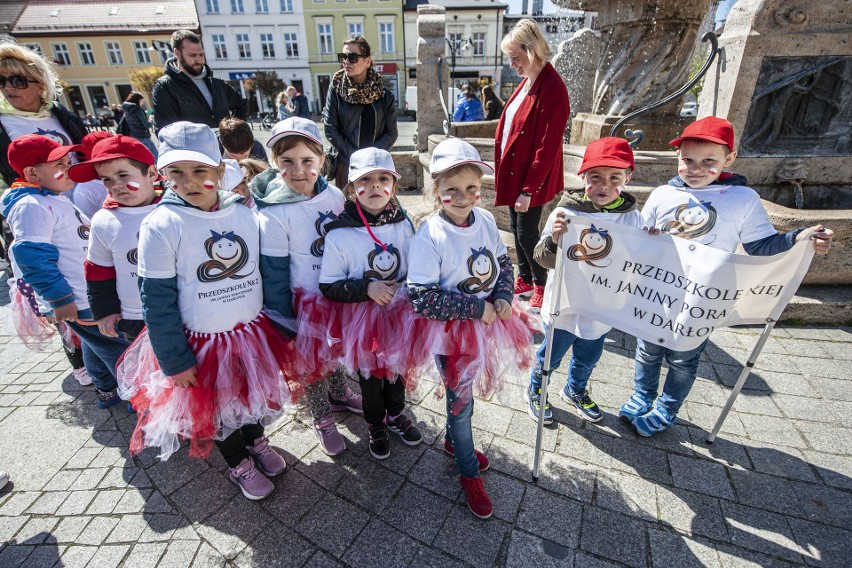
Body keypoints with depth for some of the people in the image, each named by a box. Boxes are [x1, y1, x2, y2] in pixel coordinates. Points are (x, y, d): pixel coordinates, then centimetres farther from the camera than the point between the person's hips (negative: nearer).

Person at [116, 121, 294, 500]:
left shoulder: (244, 213, -8)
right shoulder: (160, 226, -17)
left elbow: (269, 273, 0)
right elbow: (157, 302, -13)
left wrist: (282, 325, 1)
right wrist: (175, 362, -11)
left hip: (253, 332, 3)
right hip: (202, 343, -2)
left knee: (255, 394, 24)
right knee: (216, 406, 20)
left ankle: (257, 441, 55)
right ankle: (238, 464, 48)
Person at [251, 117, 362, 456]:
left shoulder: (334, 196, -7)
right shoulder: (273, 213, -21)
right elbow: (274, 273, -15)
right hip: (307, 299, -4)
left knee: (334, 348, 24)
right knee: (313, 359, 15)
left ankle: (338, 394, 53)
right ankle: (322, 419, 39)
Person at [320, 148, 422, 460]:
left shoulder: (404, 225, -6)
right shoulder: (339, 234, -17)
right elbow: (328, 286, -13)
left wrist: (404, 289, -13)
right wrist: (367, 288, -26)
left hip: (399, 314, 3)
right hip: (361, 317, -3)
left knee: (397, 367, 23)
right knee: (370, 376, 18)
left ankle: (395, 414, 52)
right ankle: (375, 425, 46)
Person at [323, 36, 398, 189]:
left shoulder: (383, 94, 2)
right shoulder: (336, 89, 1)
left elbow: (391, 132, 1)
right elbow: (330, 129, -2)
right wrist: (354, 156, -11)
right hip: (346, 165, 0)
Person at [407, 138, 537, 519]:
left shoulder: (486, 220, -6)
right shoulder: (429, 237, -24)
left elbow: (503, 262, 8)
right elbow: (421, 298, -26)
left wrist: (503, 297, -10)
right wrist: (476, 308, -22)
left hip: (486, 322, 6)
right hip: (451, 332, -5)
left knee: (466, 389, 25)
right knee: (461, 399, 12)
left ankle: (453, 440, 55)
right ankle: (470, 473, 38)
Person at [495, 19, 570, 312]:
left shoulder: (552, 89, -18)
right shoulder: (528, 81, 9)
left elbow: (546, 147, -21)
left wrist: (529, 189, -21)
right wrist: (502, 169, 11)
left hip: (531, 178, -9)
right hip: (514, 172, 9)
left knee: (526, 233, 0)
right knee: (516, 228, 16)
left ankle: (541, 286, 21)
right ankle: (524, 279, 33)